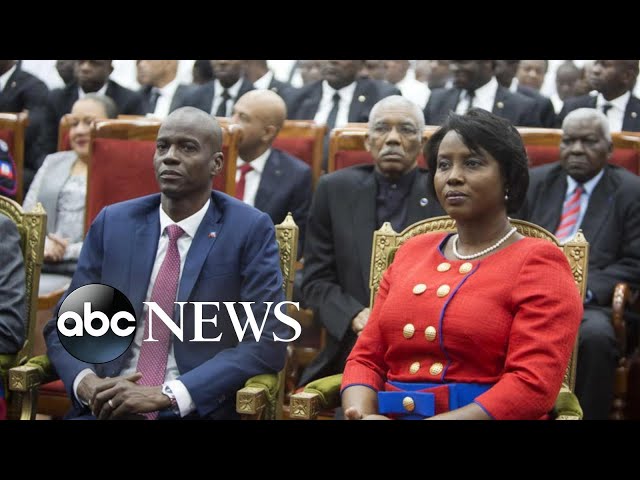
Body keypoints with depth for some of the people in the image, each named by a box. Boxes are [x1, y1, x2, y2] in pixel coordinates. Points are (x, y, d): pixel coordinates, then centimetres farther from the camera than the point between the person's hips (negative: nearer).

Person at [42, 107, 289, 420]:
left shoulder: (250, 230, -1)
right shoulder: (112, 223, 9)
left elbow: (267, 342, -7)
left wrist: (166, 394, -15)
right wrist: (87, 383, -9)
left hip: (196, 408, -2)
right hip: (109, 405, 2)